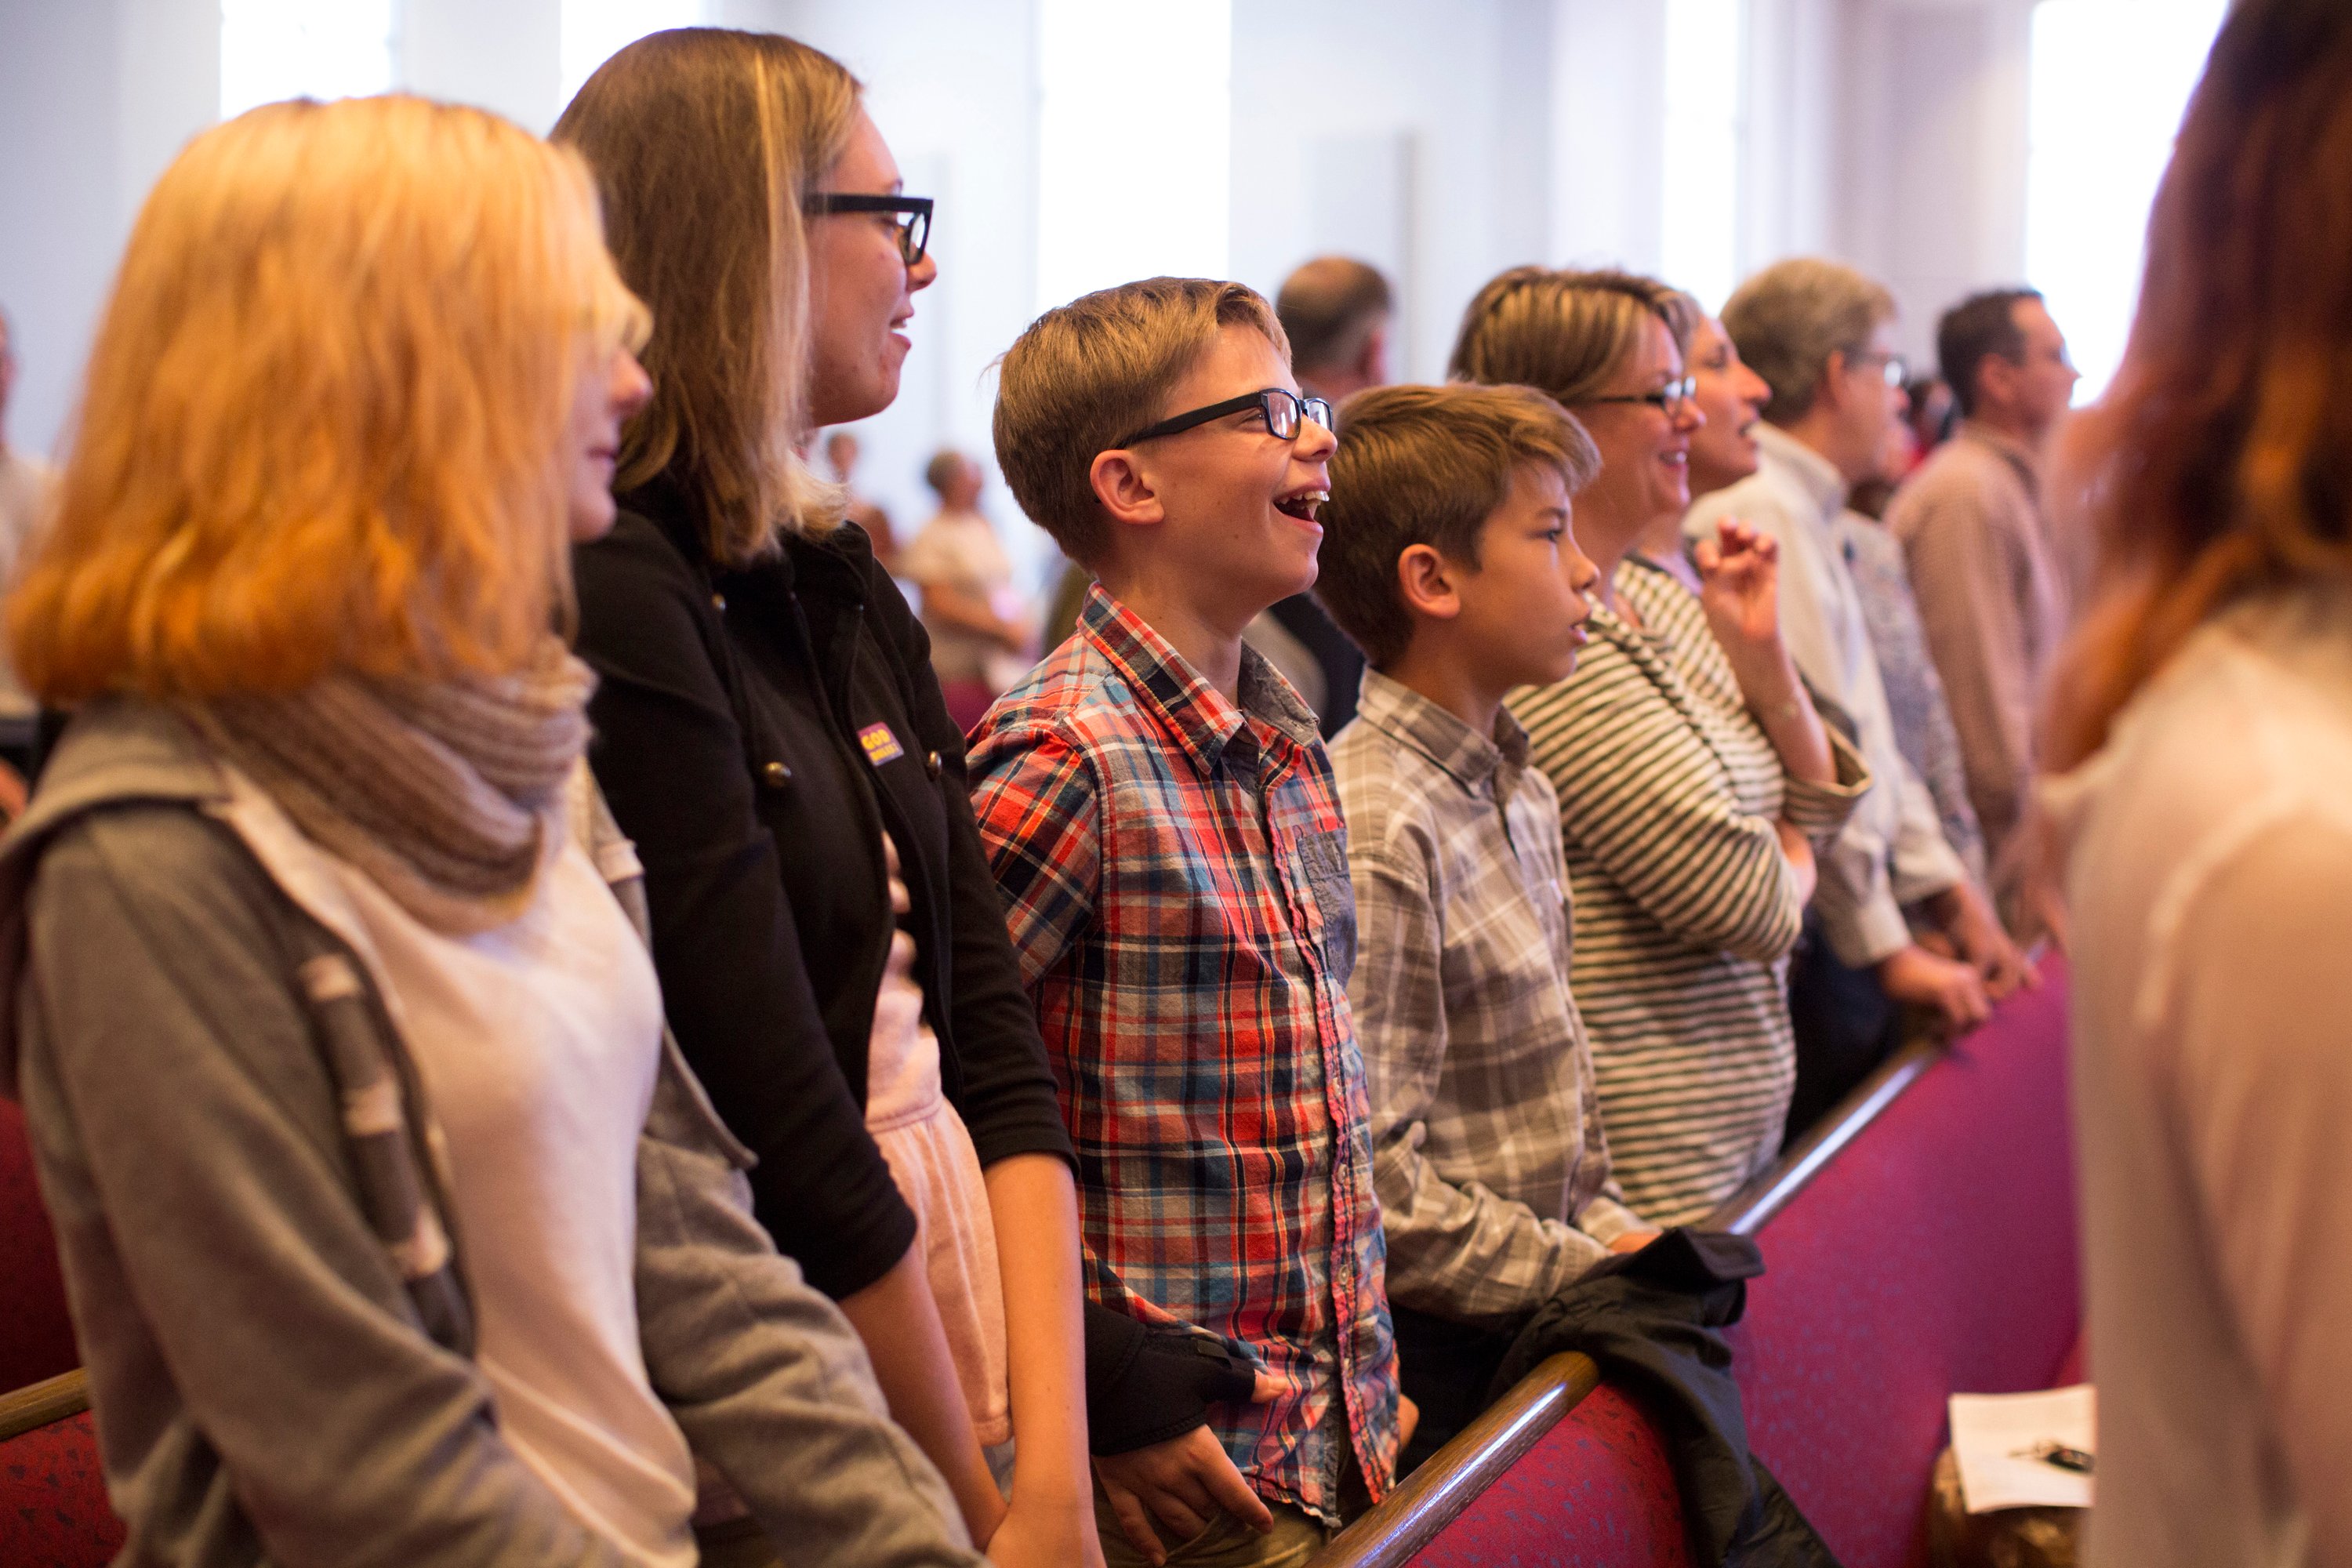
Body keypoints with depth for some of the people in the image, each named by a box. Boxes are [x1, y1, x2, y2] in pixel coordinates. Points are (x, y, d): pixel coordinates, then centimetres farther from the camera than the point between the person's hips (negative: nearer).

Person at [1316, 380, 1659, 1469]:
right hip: (1437, 1362, -8)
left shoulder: (1523, 793, 13)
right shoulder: (1371, 830, -18)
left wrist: (1608, 1226, 8)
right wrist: (1586, 1270, -12)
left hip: (1545, 1315, 8)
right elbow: (1377, 1189, -21)